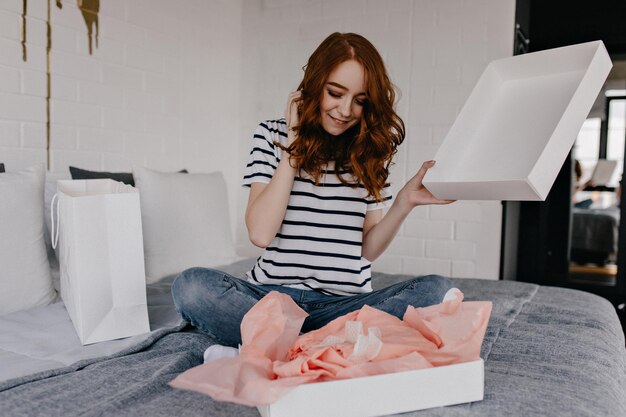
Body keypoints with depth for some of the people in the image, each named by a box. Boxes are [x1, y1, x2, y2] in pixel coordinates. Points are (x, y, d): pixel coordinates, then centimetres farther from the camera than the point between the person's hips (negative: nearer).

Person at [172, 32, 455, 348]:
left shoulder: (372, 150, 7)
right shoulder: (273, 135, 4)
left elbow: (368, 250, 5)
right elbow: (260, 234, -8)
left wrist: (404, 203, -12)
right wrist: (293, 148, -6)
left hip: (345, 303, 2)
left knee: (436, 290, -24)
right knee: (191, 286, -27)